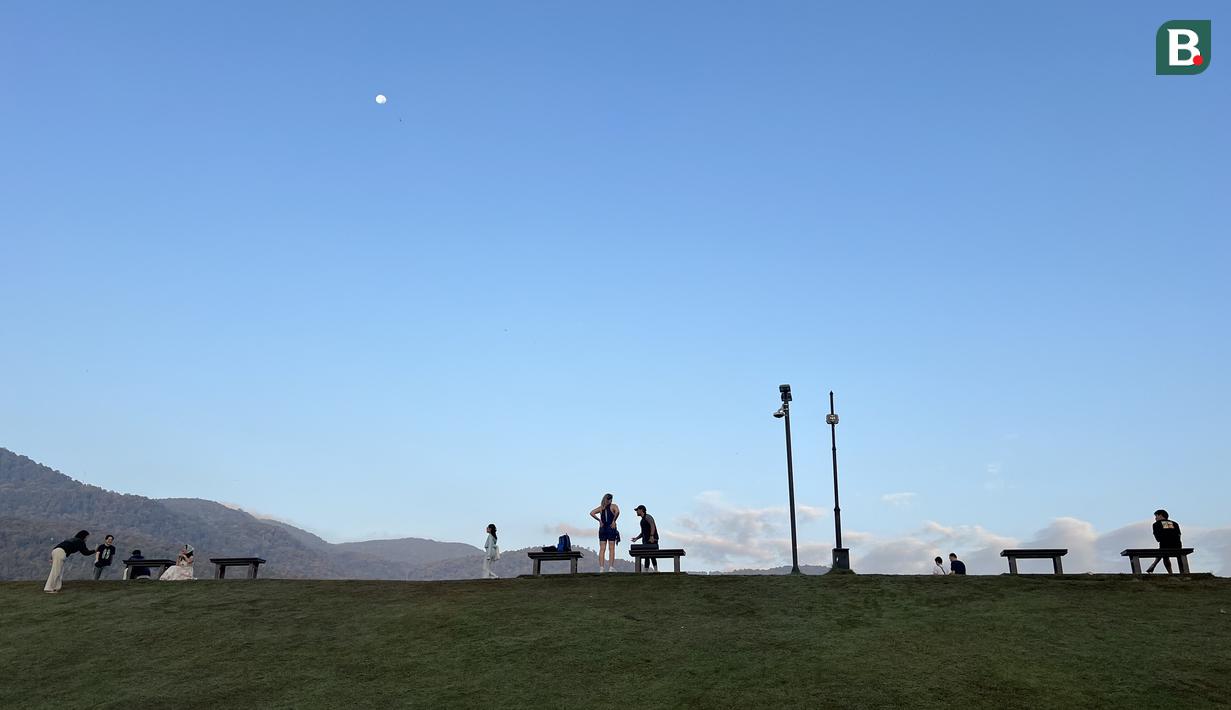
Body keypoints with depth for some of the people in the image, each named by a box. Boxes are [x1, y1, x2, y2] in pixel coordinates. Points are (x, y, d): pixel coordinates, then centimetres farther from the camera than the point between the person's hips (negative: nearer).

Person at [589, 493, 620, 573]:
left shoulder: (601, 507, 11)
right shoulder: (613, 506, 0)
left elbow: (591, 513, -1)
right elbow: (617, 512, -21)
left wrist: (599, 520, 2)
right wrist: (614, 521, -11)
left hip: (602, 528, 3)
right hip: (611, 528, -3)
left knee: (602, 549, 2)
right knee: (611, 549, 0)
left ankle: (601, 568, -4)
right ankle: (611, 568, -5)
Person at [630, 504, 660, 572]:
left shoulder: (647, 517, -3)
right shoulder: (642, 520, 25)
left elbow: (652, 526, -18)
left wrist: (651, 536, -29)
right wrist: (636, 538, 16)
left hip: (652, 539, -9)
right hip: (646, 540, 9)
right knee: (646, 556, 3)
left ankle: (656, 570, -20)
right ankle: (646, 571, 1)